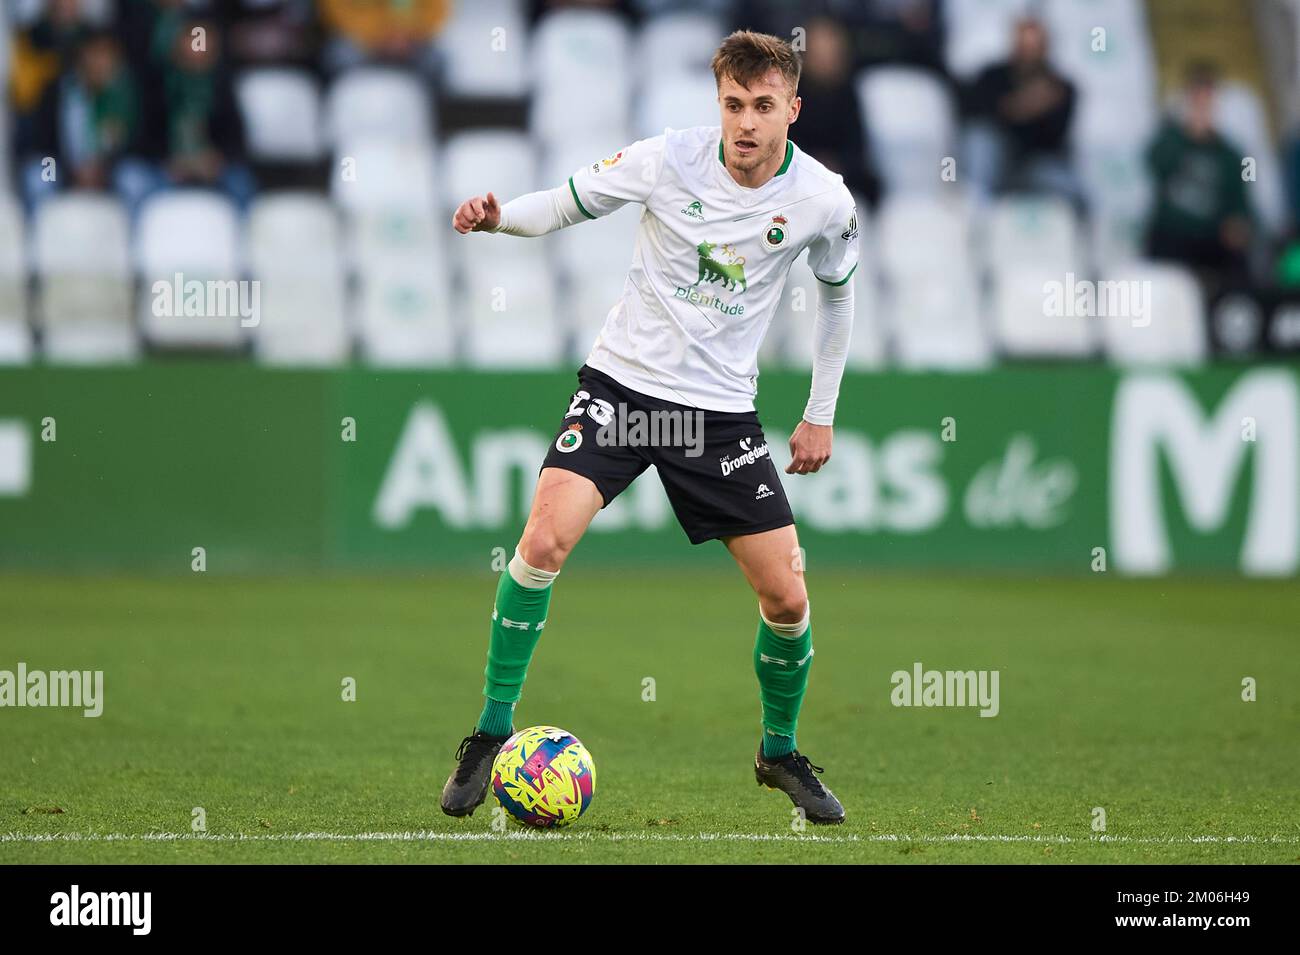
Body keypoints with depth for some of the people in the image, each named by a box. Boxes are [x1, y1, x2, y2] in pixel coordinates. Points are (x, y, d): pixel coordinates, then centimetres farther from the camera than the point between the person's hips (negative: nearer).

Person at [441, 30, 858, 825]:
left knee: (787, 596, -3)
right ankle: (492, 733, -7)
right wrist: (499, 216, -20)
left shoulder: (823, 200, -7)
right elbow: (570, 202, 2)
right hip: (623, 382, -1)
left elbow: (838, 291, 13)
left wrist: (822, 414, 15)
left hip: (722, 412, 1)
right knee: (546, 540, -22)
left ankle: (780, 751, 24)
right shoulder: (669, 159, -11)